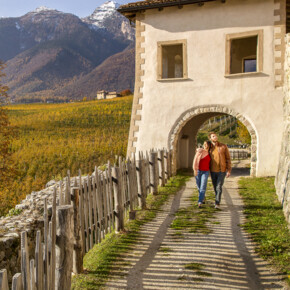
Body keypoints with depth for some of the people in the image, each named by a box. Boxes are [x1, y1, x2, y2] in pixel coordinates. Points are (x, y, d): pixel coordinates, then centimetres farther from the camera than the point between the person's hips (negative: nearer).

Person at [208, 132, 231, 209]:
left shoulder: (224, 146, -6)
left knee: (219, 187, -12)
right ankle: (218, 200, 33)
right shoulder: (210, 148, 1)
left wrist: (229, 170, -10)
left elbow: (228, 159, -4)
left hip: (222, 171, -3)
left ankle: (217, 204, -6)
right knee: (215, 187, 12)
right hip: (213, 171, 3)